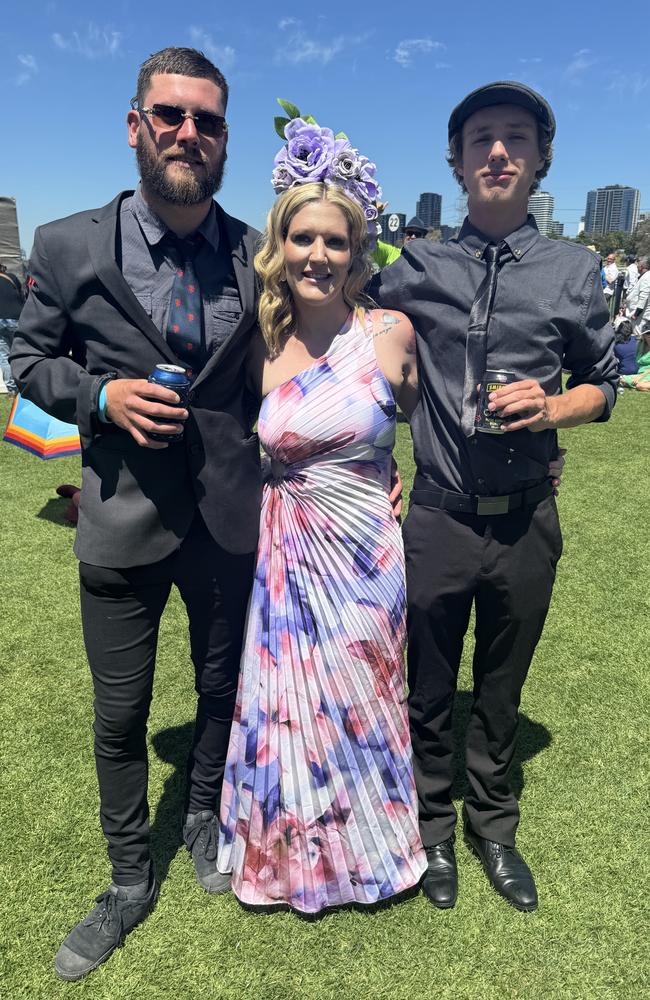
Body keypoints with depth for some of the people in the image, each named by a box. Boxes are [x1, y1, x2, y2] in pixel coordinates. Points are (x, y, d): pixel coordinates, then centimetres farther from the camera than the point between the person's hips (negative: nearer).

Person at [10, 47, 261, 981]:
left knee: (223, 687, 19)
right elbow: (31, 358, 5)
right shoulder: (68, 247, -4)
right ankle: (130, 880, 38)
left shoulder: (260, 255, -1)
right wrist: (101, 395, -15)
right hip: (123, 520, -1)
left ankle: (204, 817, 49)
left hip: (230, 519, 1)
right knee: (119, 713, 12)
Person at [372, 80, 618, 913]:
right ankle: (433, 826, 40)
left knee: (502, 689, 18)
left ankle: (493, 826, 43)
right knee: (429, 689, 14)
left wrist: (553, 407, -10)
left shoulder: (574, 271, 2)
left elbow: (602, 382, 10)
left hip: (526, 522, 1)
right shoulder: (417, 268, 1)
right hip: (438, 519, 0)